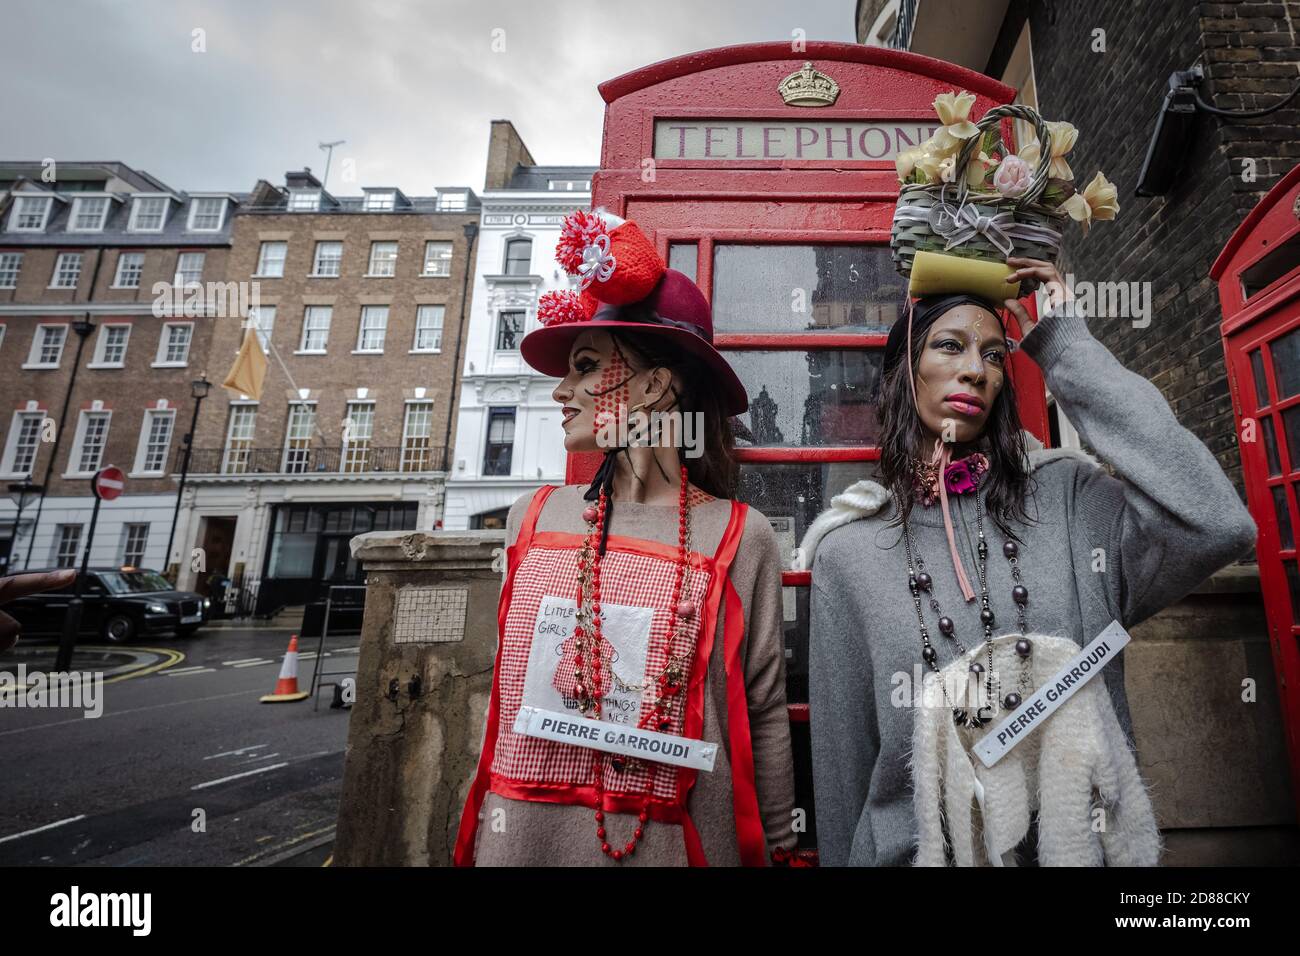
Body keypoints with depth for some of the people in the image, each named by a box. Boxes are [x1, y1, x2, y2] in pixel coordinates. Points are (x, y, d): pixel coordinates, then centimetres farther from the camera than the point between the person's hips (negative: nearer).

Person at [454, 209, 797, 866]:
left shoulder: (738, 537, -12)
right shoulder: (533, 518, -2)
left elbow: (763, 715, -4)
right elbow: (507, 686, 8)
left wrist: (776, 849, 3)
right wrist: (472, 836, 13)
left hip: (665, 844, -2)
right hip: (516, 836, 3)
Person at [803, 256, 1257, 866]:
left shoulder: (1067, 500, -5)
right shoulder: (849, 549, -8)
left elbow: (1218, 524, -24)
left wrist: (1064, 349, -16)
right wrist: (839, 856, 3)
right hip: (919, 848, -1)